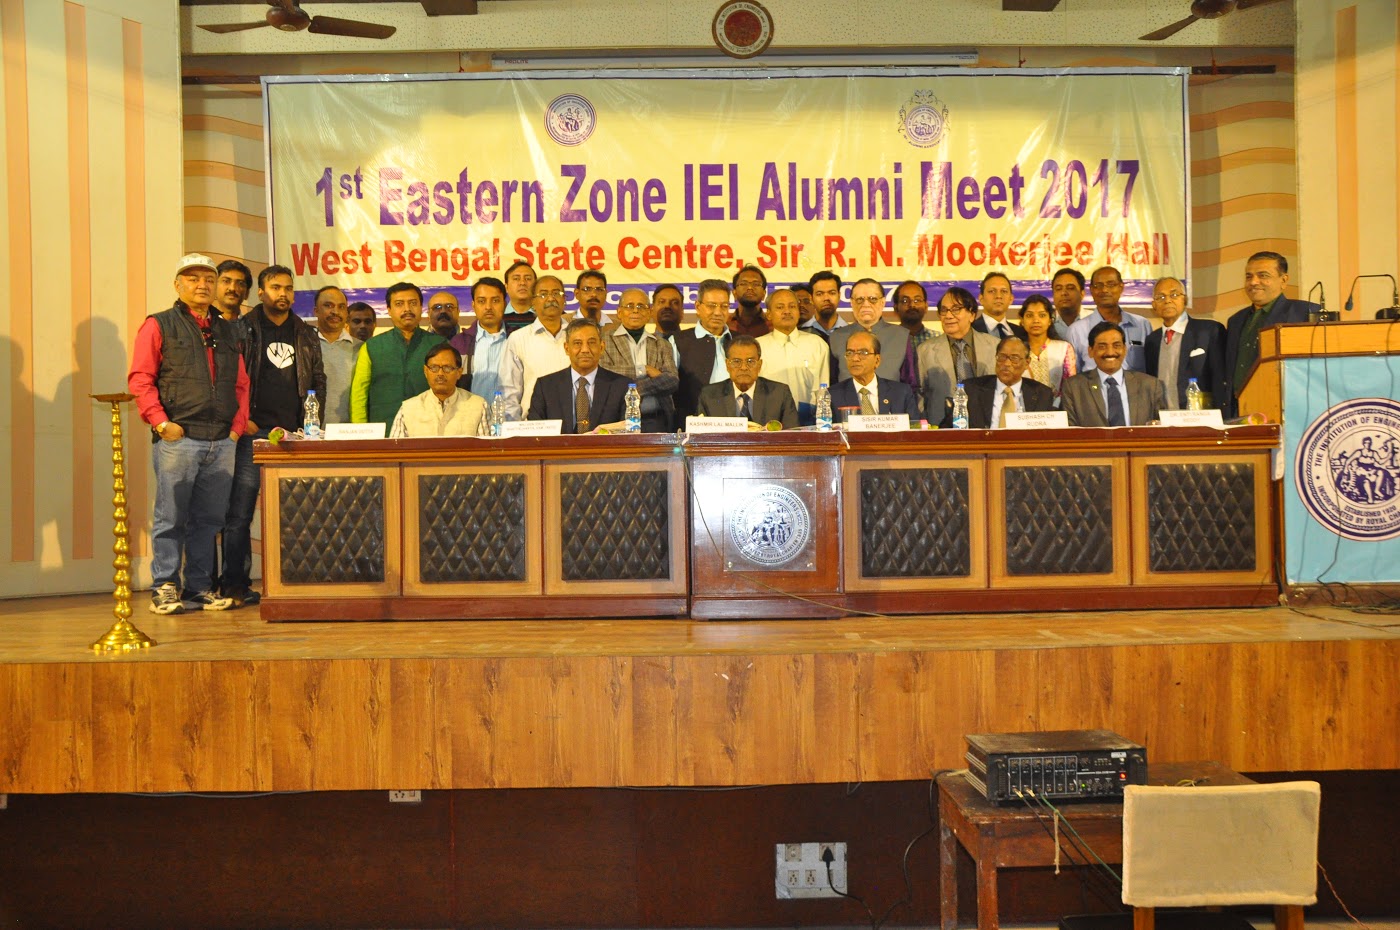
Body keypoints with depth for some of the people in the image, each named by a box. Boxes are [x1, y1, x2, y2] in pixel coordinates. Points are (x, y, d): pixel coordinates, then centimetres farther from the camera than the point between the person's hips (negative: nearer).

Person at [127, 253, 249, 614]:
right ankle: (165, 588, 4)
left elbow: (241, 383, 20)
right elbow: (139, 378, -2)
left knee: (208, 520, 7)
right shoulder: (159, 325, 5)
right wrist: (160, 422, -11)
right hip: (177, 440, -4)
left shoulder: (227, 331, 20)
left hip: (222, 442, 5)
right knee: (171, 518, -2)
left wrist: (237, 426, 8)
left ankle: (200, 587, 13)